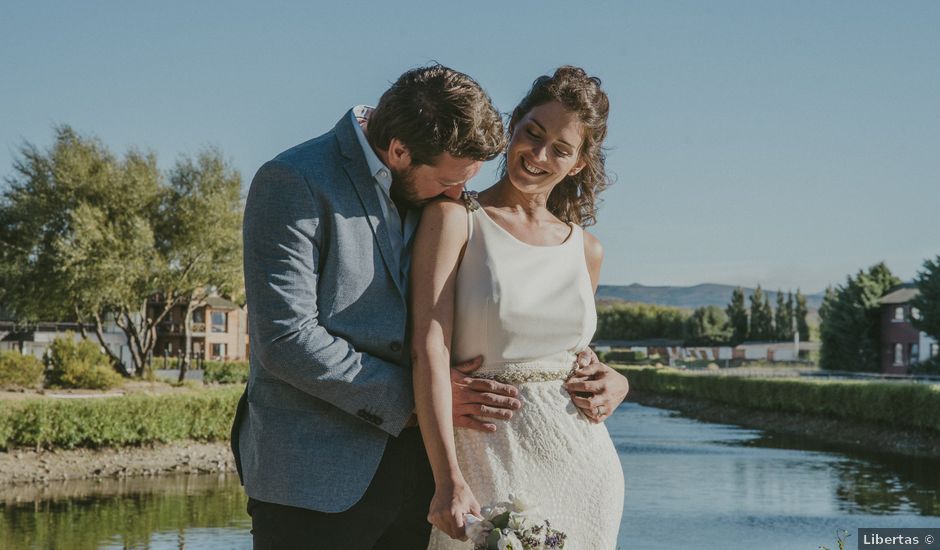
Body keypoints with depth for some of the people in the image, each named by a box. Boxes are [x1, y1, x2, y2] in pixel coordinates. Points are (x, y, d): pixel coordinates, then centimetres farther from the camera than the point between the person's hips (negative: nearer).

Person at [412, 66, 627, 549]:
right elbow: (429, 351, -14)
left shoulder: (586, 250, 9)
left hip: (582, 463, 4)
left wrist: (613, 384, 2)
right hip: (488, 461, -4)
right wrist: (449, 481, -23)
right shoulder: (454, 218, -4)